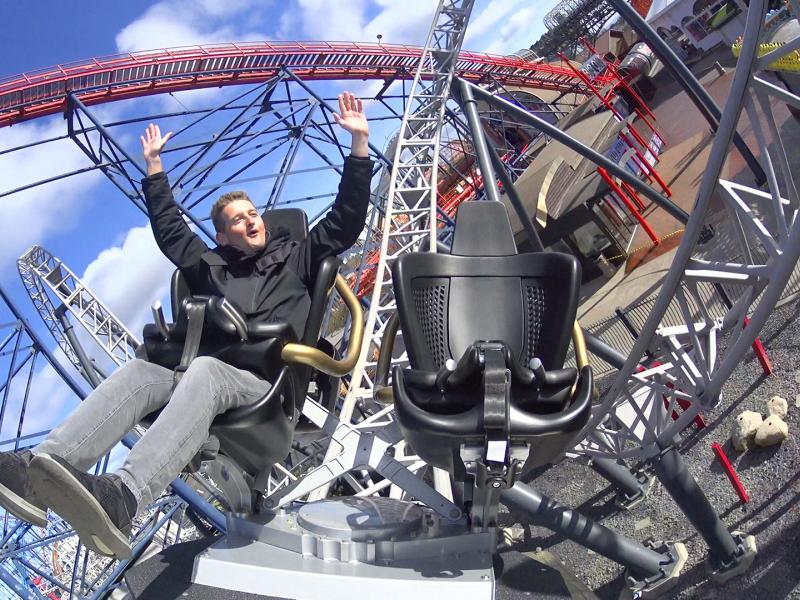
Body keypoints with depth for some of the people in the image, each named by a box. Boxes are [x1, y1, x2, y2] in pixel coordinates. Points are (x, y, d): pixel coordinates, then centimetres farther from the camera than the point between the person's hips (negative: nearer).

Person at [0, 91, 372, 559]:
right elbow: (169, 229, 42)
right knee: (138, 372, -28)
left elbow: (346, 220, 16)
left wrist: (359, 143, 12)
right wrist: (154, 165, 46)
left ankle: (123, 498, -64)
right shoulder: (213, 266, 31)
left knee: (204, 371, -39)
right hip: (206, 373, 4)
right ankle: (39, 469, -51)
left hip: (268, 381, -4)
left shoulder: (297, 258, 24)